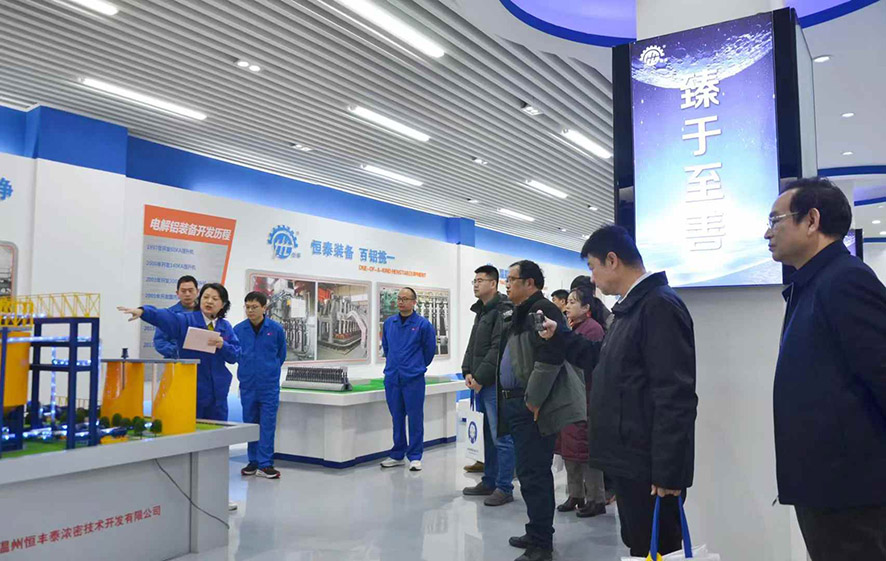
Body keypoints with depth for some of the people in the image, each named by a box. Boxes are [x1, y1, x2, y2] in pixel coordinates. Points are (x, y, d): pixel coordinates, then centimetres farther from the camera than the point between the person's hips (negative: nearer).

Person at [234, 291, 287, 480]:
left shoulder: (276, 329, -5)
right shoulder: (238, 329, -2)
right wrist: (247, 369, 7)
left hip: (269, 386, -2)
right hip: (247, 385, 2)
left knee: (268, 425, -2)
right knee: (250, 423, 11)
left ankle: (265, 464, 4)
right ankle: (253, 461, 22)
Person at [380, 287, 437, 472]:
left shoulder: (423, 324, -6)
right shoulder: (389, 323, 7)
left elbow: (430, 349, 3)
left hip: (413, 378, -4)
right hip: (392, 378, 4)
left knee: (415, 418, 0)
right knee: (396, 417, 12)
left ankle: (415, 457, 10)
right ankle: (397, 455, 22)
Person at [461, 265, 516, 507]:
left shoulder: (504, 310, -11)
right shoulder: (481, 311, 18)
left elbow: (499, 348, -18)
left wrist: (480, 377, -15)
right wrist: (467, 372, 5)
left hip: (496, 383, -9)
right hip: (481, 384, 9)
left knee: (501, 437, -4)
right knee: (489, 435, 16)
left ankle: (504, 488, 4)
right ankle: (489, 482, 26)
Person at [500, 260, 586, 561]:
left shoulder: (542, 310, -14)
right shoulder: (522, 314, 18)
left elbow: (550, 359, -24)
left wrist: (533, 401, -20)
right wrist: (508, 401, 21)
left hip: (531, 408, -10)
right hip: (516, 404, 10)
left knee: (533, 474, -4)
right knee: (534, 472, 18)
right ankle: (539, 533, 30)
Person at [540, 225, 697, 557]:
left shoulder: (660, 305, -19)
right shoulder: (632, 307, 14)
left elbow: (675, 396, -24)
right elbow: (606, 362, 22)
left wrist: (668, 473, -23)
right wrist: (559, 336, 20)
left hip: (650, 467, -10)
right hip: (631, 461, 10)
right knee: (638, 545, 20)